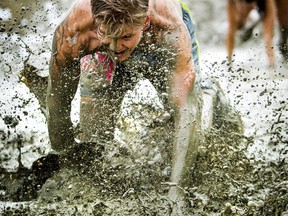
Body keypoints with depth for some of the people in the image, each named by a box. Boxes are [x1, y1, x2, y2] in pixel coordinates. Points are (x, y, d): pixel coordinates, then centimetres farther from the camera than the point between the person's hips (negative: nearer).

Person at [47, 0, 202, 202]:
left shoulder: (171, 31, -46)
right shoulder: (72, 34, -41)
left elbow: (185, 111, -49)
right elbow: (58, 103, -25)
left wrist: (174, 190, -55)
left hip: (161, 51, -1)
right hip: (103, 55, 1)